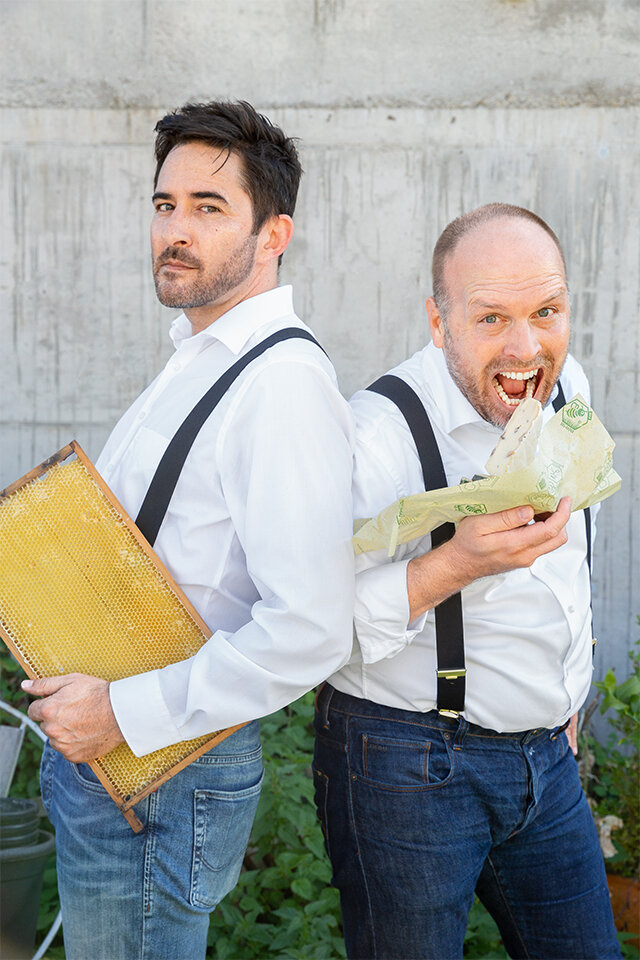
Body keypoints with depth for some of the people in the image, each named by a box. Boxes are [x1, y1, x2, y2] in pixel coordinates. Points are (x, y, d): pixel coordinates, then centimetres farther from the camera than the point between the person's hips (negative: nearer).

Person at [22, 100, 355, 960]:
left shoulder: (281, 382, -22)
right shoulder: (198, 361, 12)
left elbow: (310, 630, -30)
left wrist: (128, 713, -24)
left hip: (158, 784, -10)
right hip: (101, 757, 10)